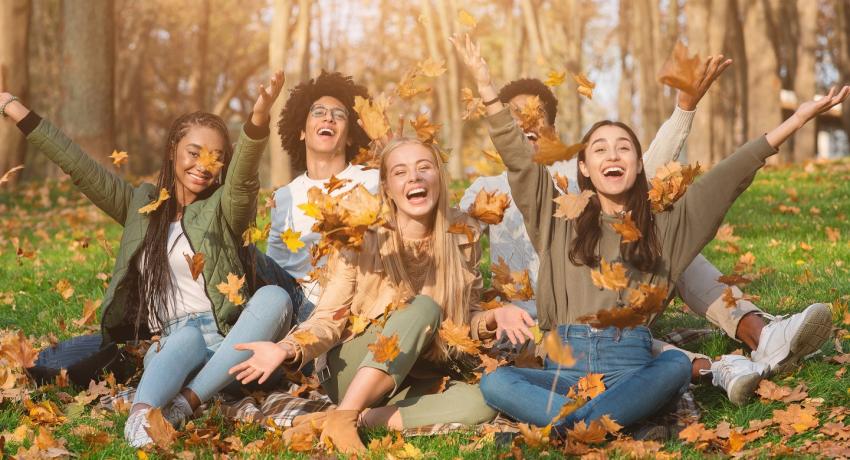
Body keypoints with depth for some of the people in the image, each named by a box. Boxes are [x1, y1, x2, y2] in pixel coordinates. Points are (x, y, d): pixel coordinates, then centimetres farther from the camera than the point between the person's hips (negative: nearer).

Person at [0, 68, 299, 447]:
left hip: (227, 345, 0)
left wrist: (258, 118, -35)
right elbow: (79, 166, 12)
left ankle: (187, 402, -38)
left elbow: (244, 176, -13)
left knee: (275, 297, -32)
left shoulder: (224, 209, 8)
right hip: (167, 345, 1)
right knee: (187, 337, -36)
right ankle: (142, 415, -62)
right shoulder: (142, 204, 17)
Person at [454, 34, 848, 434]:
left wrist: (797, 119, 6)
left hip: (631, 367, 0)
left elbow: (730, 176, 11)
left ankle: (567, 427, -41)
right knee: (494, 382, -30)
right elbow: (519, 159, 8)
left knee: (676, 365, -36)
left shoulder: (665, 225, 16)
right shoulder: (560, 219, 16)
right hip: (566, 364, 0)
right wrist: (486, 86, -2)